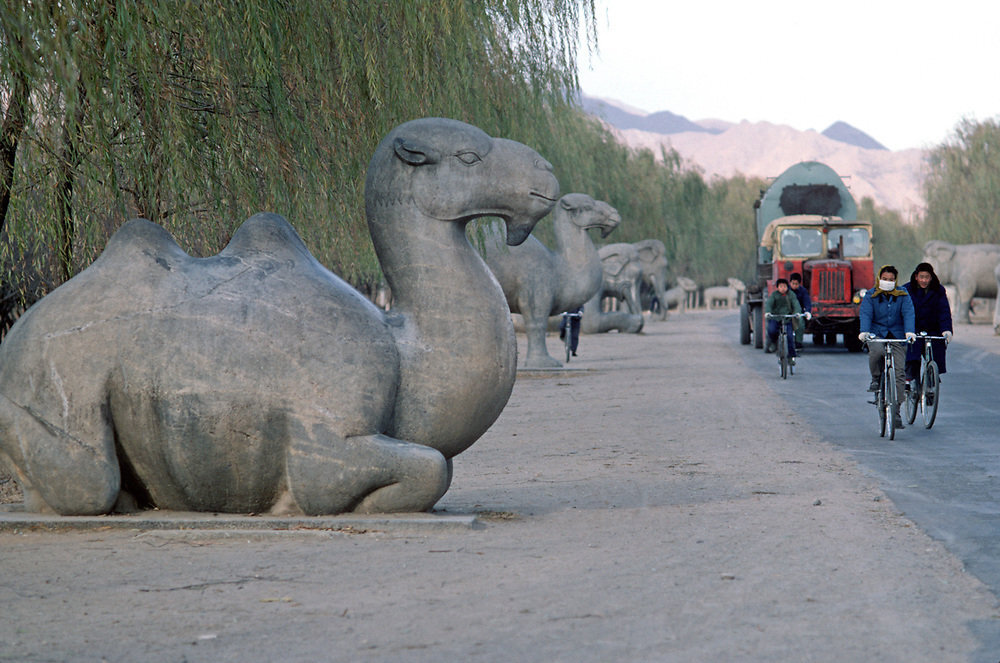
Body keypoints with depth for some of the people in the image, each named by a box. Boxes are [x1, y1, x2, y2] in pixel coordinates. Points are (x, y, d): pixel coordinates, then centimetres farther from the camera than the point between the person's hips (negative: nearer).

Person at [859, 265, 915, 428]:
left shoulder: (903, 296, 5)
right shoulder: (871, 296, 2)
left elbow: (908, 314, -9)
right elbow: (866, 314, -11)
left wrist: (909, 331, -28)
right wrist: (864, 331, -30)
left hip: (897, 335, 1)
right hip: (876, 333, -1)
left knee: (899, 372, -9)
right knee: (877, 351, -37)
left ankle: (895, 412, -5)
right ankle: (875, 379, -6)